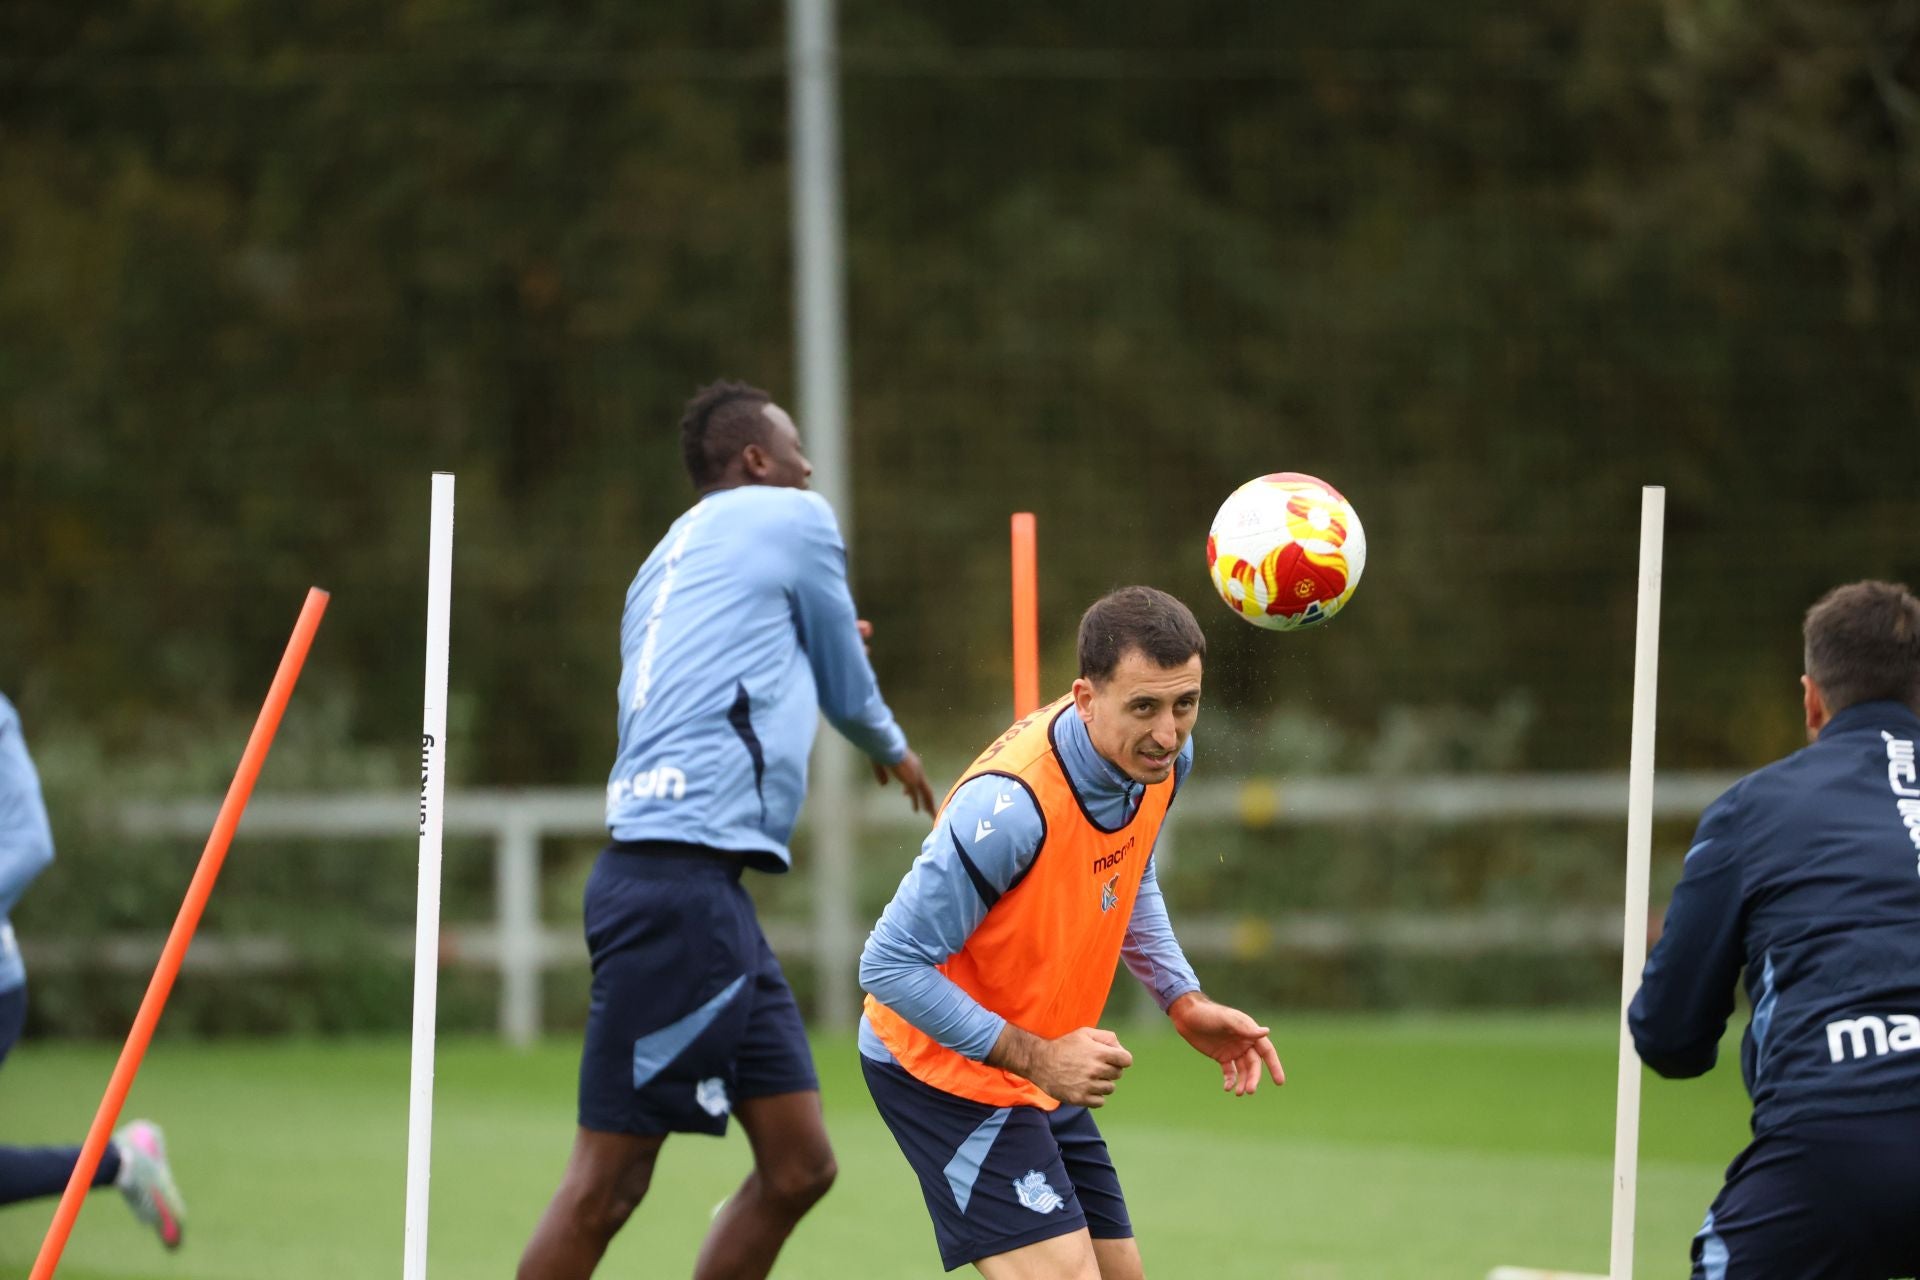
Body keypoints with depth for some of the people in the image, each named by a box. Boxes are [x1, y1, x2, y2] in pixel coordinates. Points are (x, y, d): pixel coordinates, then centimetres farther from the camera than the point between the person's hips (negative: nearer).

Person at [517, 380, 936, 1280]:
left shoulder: (672, 558, 24)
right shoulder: (792, 521, 3)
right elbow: (848, 697, 13)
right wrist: (895, 754, 34)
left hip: (697, 887, 9)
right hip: (682, 888, -9)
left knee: (798, 1165, 8)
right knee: (606, 1181, -10)